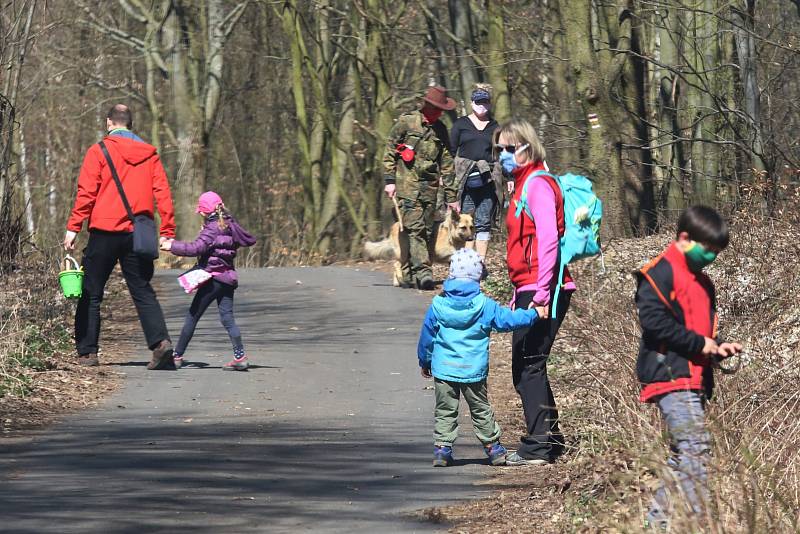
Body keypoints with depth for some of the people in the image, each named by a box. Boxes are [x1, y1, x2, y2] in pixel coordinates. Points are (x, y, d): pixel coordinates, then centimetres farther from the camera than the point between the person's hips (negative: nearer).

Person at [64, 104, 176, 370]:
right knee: (142, 292, 7)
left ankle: (87, 352, 6)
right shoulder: (149, 154, 9)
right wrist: (167, 231, 6)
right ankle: (161, 342, -13)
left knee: (91, 293, 7)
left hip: (105, 232, -3)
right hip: (138, 234, 3)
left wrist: (72, 228, -6)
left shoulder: (99, 152, -2)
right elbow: (162, 193, 5)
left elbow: (86, 193, -8)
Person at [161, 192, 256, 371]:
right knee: (227, 317, 3)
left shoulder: (212, 228, -11)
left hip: (213, 278, -7)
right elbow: (249, 240, 20)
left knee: (192, 317, 1)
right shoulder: (230, 225, 10)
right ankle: (240, 357, -11)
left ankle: (177, 356, 5)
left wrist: (172, 246, -18)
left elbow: (197, 247, -24)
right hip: (228, 278, 7)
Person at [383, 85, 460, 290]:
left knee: (425, 231, 3)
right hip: (407, 185, -5)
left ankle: (409, 275, 11)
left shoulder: (440, 130, 13)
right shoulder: (406, 122, 0)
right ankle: (423, 271, -24)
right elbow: (389, 151, 2)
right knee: (414, 228, -15)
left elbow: (447, 164, 15)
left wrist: (451, 196, 13)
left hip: (430, 188, 5)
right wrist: (389, 180, -6)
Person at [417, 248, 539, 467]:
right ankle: (492, 446, 21)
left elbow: (427, 336, 7)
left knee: (445, 411, 8)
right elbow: (508, 319, -4)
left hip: (443, 369, 1)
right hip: (474, 370, 0)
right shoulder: (484, 305, -7)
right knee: (481, 410, 13)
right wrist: (534, 314, 8)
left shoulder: (438, 305, -1)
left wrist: (425, 361, 21)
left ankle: (442, 447, 1)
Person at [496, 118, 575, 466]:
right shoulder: (523, 185, 20)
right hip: (528, 291, 10)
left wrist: (541, 294, -23)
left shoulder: (538, 185, -10)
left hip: (542, 290, -10)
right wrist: (518, 296, 22)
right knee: (525, 368, 13)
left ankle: (538, 447, -8)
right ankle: (550, 440, 19)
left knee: (529, 367, -9)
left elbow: (548, 241, -19)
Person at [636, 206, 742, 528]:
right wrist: (699, 344, -14)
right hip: (670, 376, -10)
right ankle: (700, 517, -25)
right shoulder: (660, 273, -7)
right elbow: (653, 320, -18)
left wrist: (717, 348, 11)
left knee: (683, 454, 10)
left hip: (695, 379, 10)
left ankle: (658, 520, 14)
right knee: (695, 446, -19)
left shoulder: (702, 282, 23)